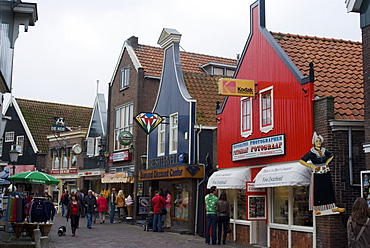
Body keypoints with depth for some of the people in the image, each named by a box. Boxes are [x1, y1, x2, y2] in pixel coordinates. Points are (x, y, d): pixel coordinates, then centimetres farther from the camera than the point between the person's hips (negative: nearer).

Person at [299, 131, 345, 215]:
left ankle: (333, 207, 13)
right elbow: (301, 160, -9)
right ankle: (317, 209, 7)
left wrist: (327, 162, 10)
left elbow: (331, 155, 27)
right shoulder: (311, 152, -8)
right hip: (317, 173, -5)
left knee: (329, 189, 7)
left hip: (326, 172, 5)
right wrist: (311, 166, -12)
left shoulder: (324, 151, 6)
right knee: (317, 191, -2)